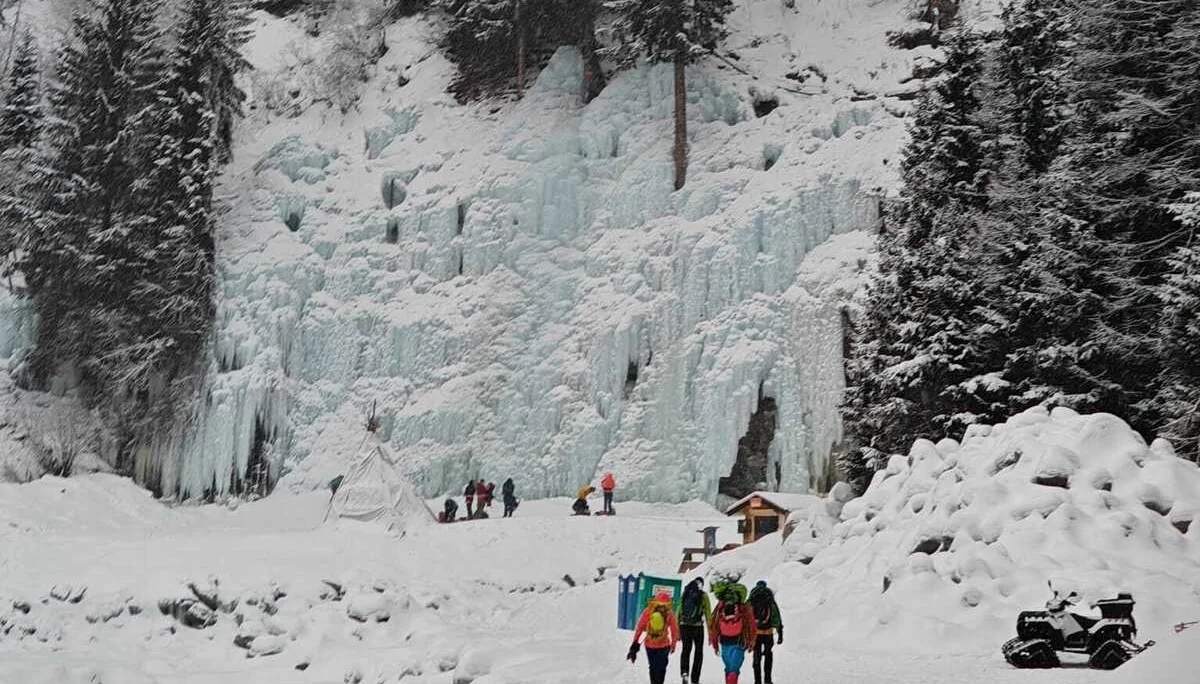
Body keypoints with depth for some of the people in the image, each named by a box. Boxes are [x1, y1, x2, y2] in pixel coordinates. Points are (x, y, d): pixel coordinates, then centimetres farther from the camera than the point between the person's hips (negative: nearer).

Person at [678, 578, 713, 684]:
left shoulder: (685, 594, 5)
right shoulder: (703, 596, -2)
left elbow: (679, 611, 4)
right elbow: (708, 613, -4)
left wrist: (677, 629, 8)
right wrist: (710, 629, 1)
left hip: (684, 626, 2)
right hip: (698, 626, -2)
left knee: (686, 650, 16)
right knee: (698, 652, 14)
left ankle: (684, 672, -10)